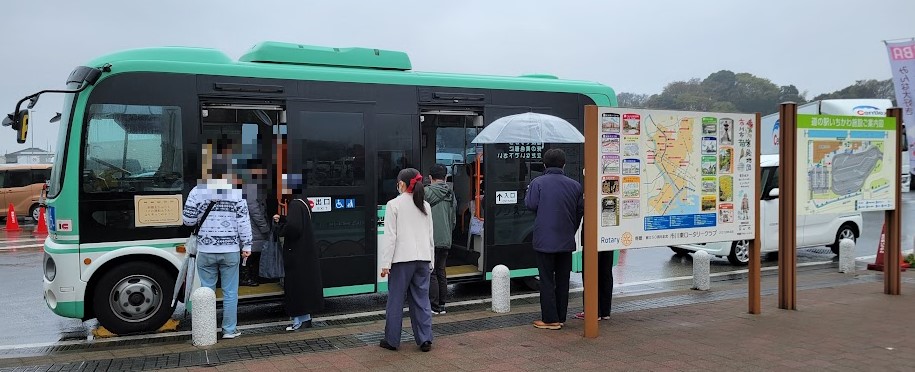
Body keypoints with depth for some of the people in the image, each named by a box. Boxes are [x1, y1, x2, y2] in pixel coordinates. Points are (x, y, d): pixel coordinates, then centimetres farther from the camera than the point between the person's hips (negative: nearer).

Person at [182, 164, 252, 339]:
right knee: (230, 292, 7)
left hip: (205, 251, 1)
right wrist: (246, 245, 3)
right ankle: (229, 329, 13)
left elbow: (188, 220, 2)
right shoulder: (235, 192, -3)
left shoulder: (197, 192, -1)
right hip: (230, 251, -1)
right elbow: (244, 221, -3)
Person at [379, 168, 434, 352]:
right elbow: (430, 236, 12)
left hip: (402, 259, -5)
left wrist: (385, 263, -7)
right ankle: (425, 339, 7)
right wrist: (430, 261, 19)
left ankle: (392, 340, 12)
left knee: (395, 299, 5)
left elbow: (391, 237, -10)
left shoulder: (394, 204, -6)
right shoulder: (426, 206, 10)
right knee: (421, 299, 9)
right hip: (423, 258, 5)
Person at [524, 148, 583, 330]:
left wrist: (528, 191, 7)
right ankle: (561, 317, 19)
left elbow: (530, 204, -14)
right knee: (563, 280, 12)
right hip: (566, 241, 4)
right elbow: (580, 211, 8)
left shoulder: (538, 183, -9)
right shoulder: (574, 185, 3)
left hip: (545, 240, -4)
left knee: (547, 281, 2)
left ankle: (550, 319, 3)